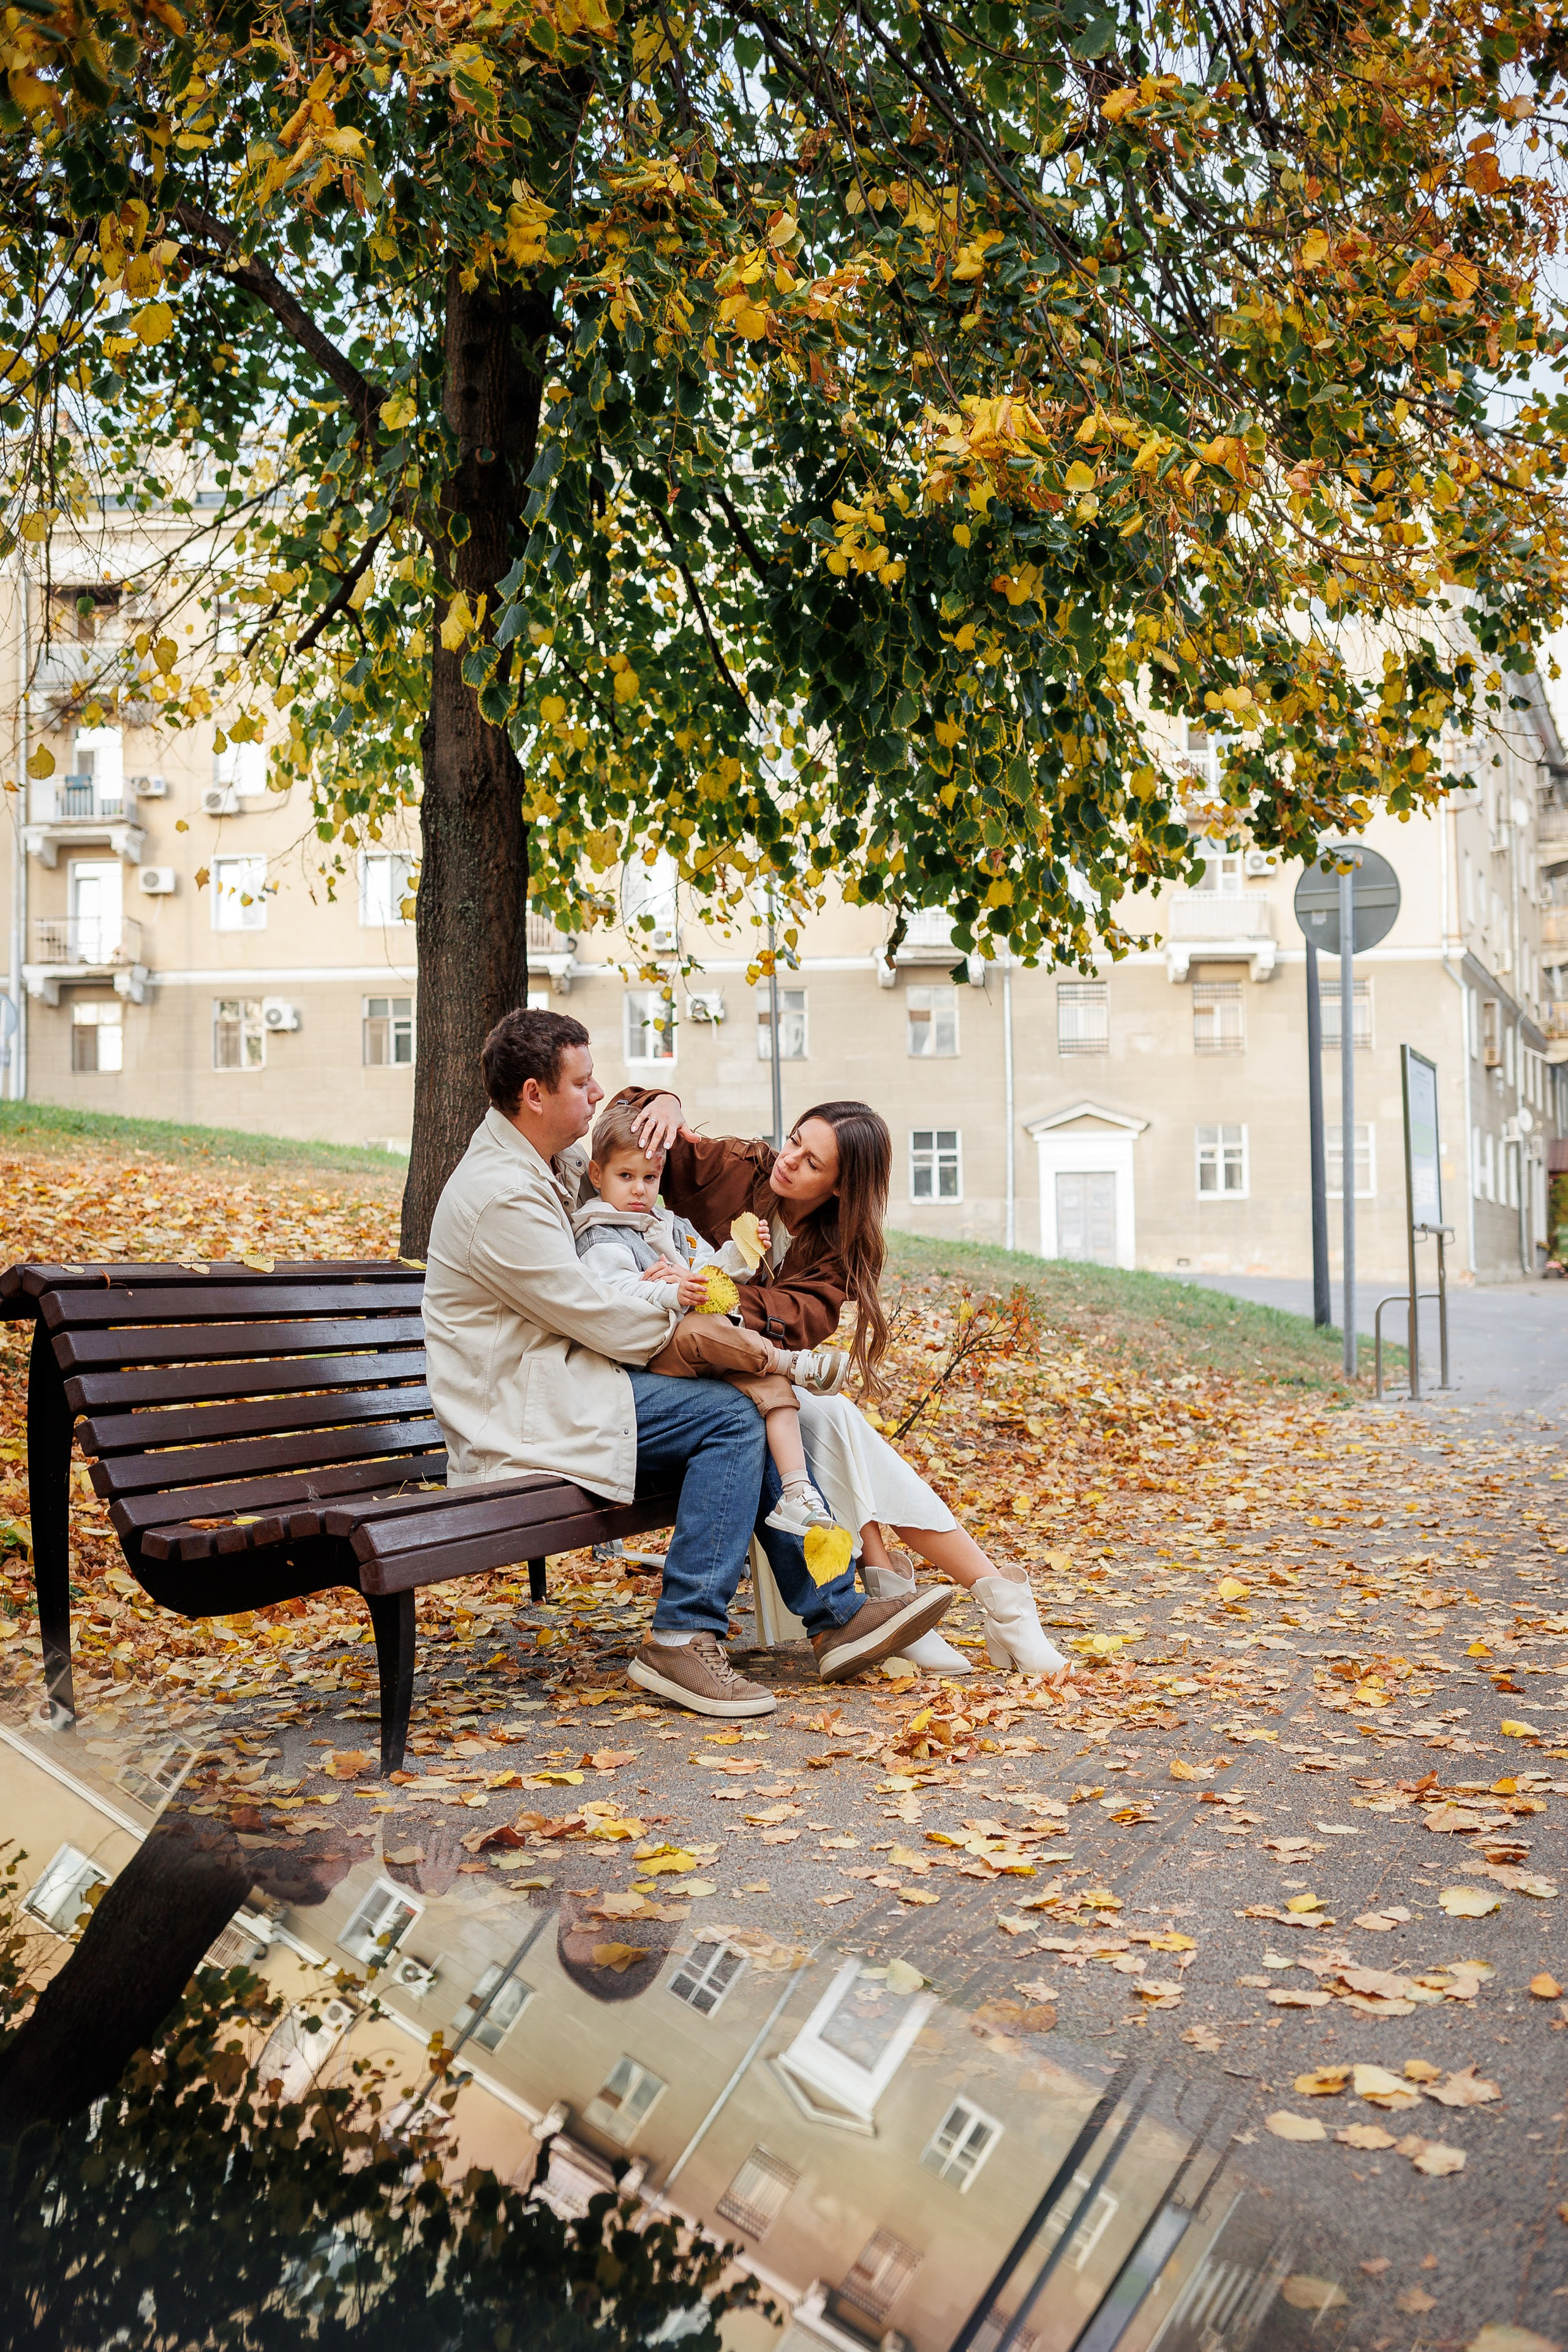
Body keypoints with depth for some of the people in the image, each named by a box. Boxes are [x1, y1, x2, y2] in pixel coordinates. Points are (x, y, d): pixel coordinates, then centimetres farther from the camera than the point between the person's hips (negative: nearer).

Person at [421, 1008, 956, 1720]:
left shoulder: (547, 1162, 11)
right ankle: (683, 1638, -16)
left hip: (559, 1384, 10)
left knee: (750, 1420, -2)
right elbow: (606, 1322, -20)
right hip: (521, 1418, -10)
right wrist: (686, 1320, -1)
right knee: (732, 1415, -19)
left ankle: (837, 1614, -2)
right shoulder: (500, 1198, -21)